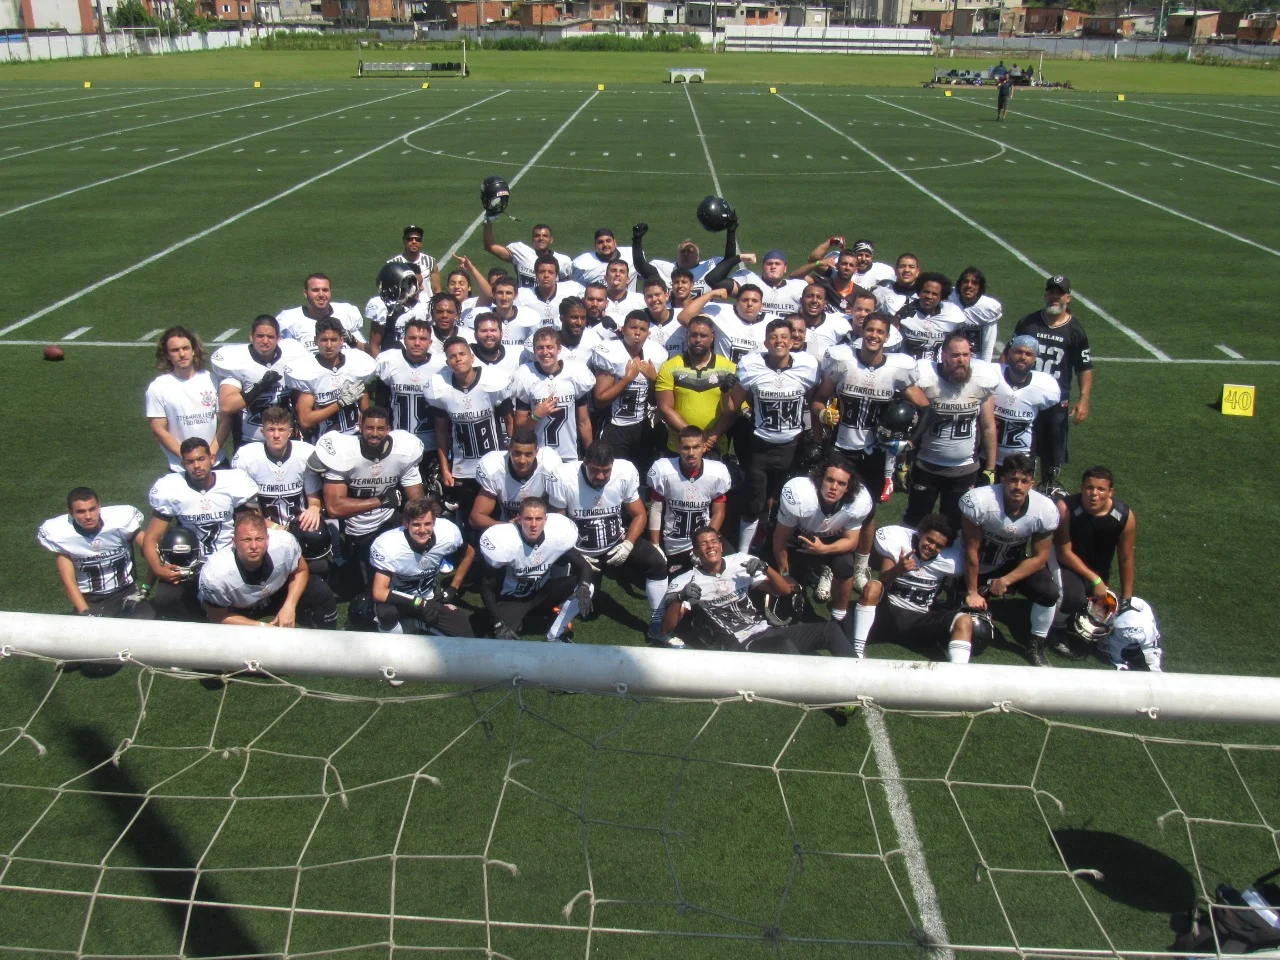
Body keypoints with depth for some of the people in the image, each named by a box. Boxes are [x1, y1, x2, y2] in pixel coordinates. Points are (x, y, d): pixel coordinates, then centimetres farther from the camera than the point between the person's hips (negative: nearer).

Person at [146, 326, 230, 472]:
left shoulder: (212, 380, 0)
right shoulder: (157, 388, -4)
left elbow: (225, 421, 1)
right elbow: (159, 430, -4)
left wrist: (211, 453, -11)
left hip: (217, 463, 2)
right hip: (181, 469, -2)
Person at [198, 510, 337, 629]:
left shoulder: (284, 543, -32)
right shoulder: (215, 574, -36)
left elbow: (300, 571, -9)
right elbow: (218, 617, -18)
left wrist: (289, 606, -22)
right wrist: (261, 627, -25)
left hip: (276, 592, 3)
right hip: (237, 610, -2)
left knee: (321, 594, -12)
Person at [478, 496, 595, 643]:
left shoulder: (558, 536, -21)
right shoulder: (505, 542, -28)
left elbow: (582, 565, -8)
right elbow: (487, 586, -19)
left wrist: (584, 586, -31)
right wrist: (499, 625, -24)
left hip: (542, 591, 4)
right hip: (511, 599, -4)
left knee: (587, 589, -19)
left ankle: (554, 636, -3)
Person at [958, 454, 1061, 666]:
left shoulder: (1046, 510, -21)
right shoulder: (979, 501, -32)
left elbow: (1039, 557, -10)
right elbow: (972, 550, -21)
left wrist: (1006, 581, -21)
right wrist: (972, 592, -14)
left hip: (1016, 563, 3)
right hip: (980, 568, -2)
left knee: (1049, 591, -24)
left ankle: (1036, 646, 2)